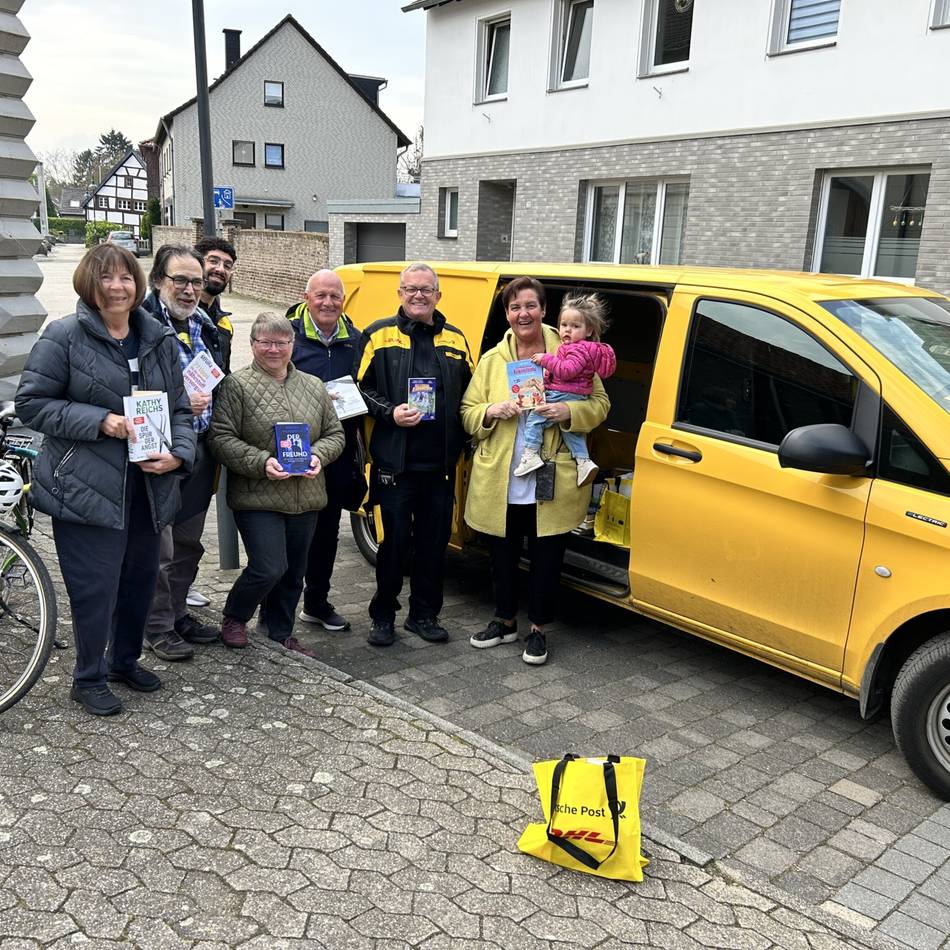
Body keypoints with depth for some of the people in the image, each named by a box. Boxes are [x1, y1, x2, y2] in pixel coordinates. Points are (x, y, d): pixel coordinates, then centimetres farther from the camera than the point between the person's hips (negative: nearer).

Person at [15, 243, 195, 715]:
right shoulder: (64, 336, -7)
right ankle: (88, 678, 19)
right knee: (95, 585, -1)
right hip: (86, 486, -5)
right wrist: (100, 421, -19)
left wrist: (177, 452, -7)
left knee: (140, 577, 16)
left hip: (147, 486, 6)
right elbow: (31, 402, -8)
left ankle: (125, 660, 37)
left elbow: (179, 408, 12)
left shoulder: (160, 340, 9)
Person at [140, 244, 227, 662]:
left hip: (199, 451, 8)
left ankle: (178, 613, 31)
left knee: (188, 544, 17)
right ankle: (158, 627, 15)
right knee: (158, 547, 1)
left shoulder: (205, 325, 13)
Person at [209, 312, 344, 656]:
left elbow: (334, 434, 13)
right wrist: (261, 463, -21)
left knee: (294, 572, 13)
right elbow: (221, 438, -10)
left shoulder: (314, 386, 11)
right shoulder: (236, 385, -5)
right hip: (257, 498, -5)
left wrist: (318, 456, -7)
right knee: (269, 569, -9)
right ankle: (234, 618, 19)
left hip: (305, 498, 5)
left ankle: (281, 633, 31)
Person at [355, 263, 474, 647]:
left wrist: (462, 437, 2)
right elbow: (362, 389, 1)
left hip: (441, 463, 4)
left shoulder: (455, 339, 13)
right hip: (395, 462, -3)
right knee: (396, 540, 1)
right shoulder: (379, 335, 3)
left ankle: (424, 614, 24)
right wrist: (390, 413, -15)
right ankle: (383, 615, 18)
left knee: (435, 541, 9)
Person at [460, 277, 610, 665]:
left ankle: (538, 629, 26)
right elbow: (467, 414, 8)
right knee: (502, 556, 15)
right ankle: (504, 621, 35)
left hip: (551, 484, -2)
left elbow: (600, 404, 2)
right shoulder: (491, 360, 7)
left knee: (546, 560, 7)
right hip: (499, 483, 2)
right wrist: (491, 411, -13)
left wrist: (568, 412, -18)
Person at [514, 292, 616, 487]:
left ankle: (531, 454, -10)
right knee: (570, 428, 21)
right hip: (574, 399, 11)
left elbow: (567, 371, -25)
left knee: (535, 418, -7)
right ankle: (584, 461, 19)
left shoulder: (578, 349, -14)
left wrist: (546, 359, -21)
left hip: (564, 397, -11)